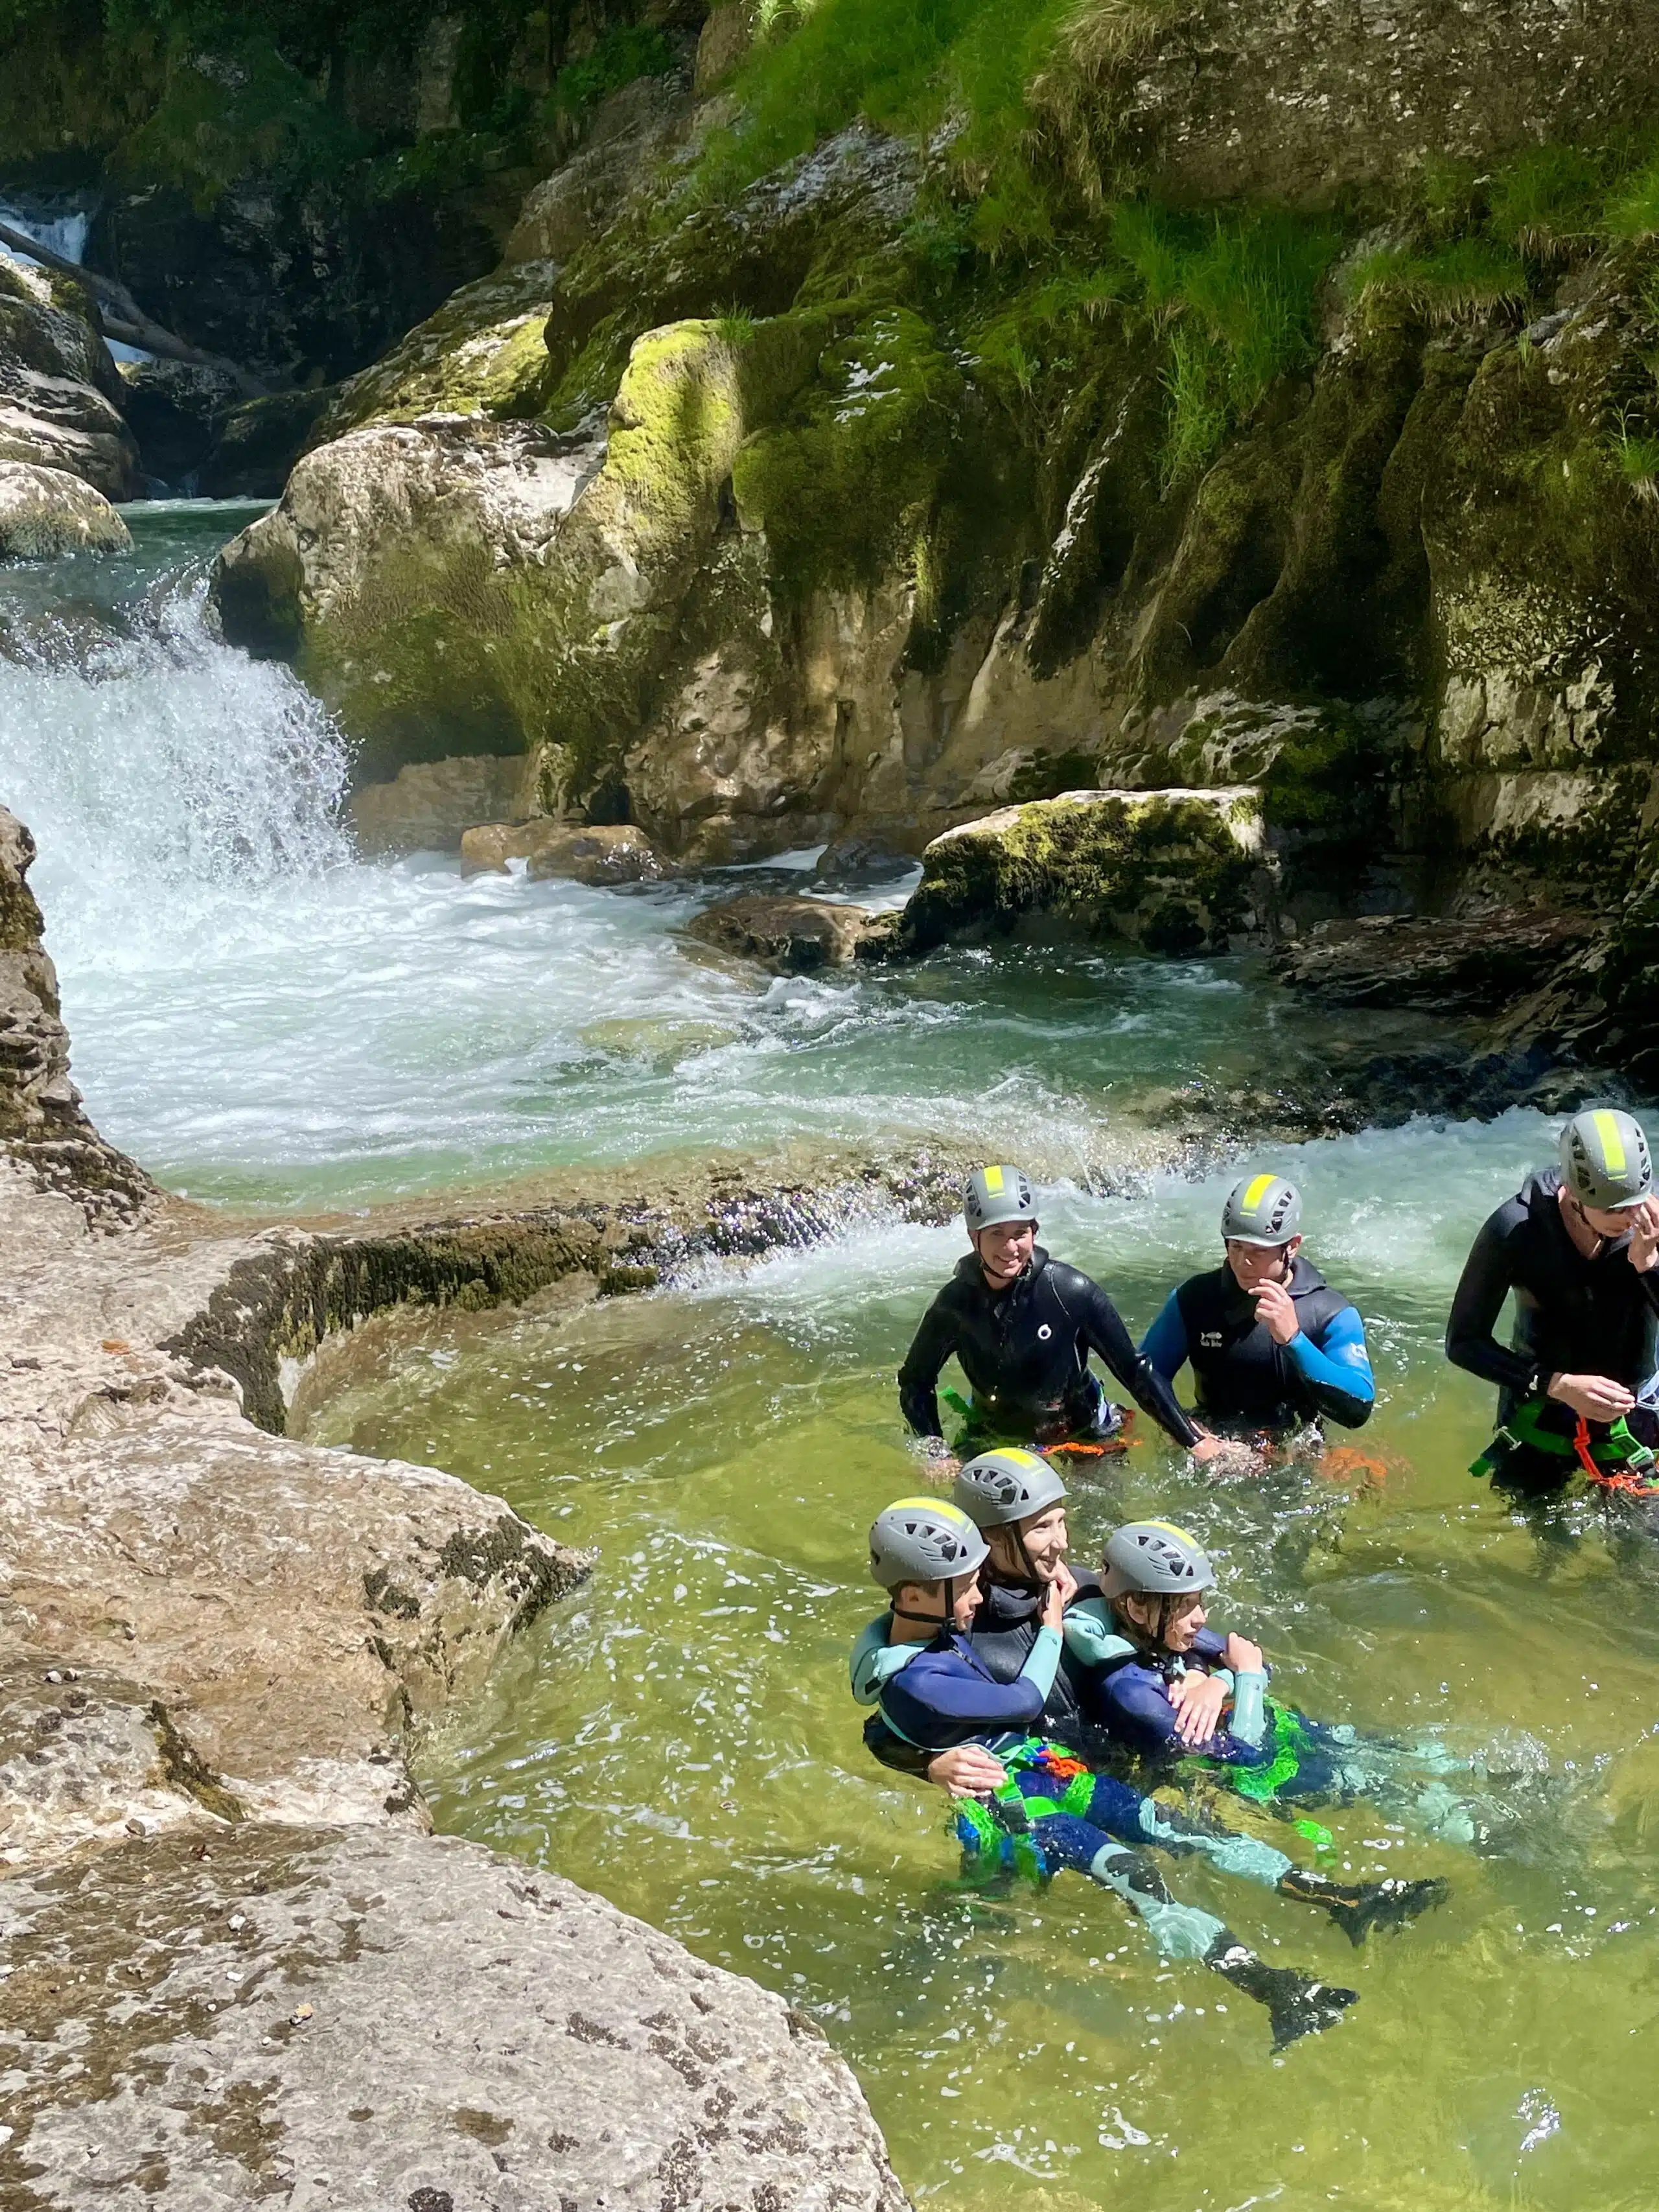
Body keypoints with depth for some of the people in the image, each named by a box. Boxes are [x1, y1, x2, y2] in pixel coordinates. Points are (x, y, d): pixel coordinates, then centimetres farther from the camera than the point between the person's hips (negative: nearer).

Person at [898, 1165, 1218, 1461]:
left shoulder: (1071, 1291, -24)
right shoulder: (955, 1302, -18)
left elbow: (1134, 1370, -16)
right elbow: (916, 1381, -1)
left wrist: (1194, 1441, -16)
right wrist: (937, 1454, -11)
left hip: (1081, 1432, -1)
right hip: (994, 1440, 2)